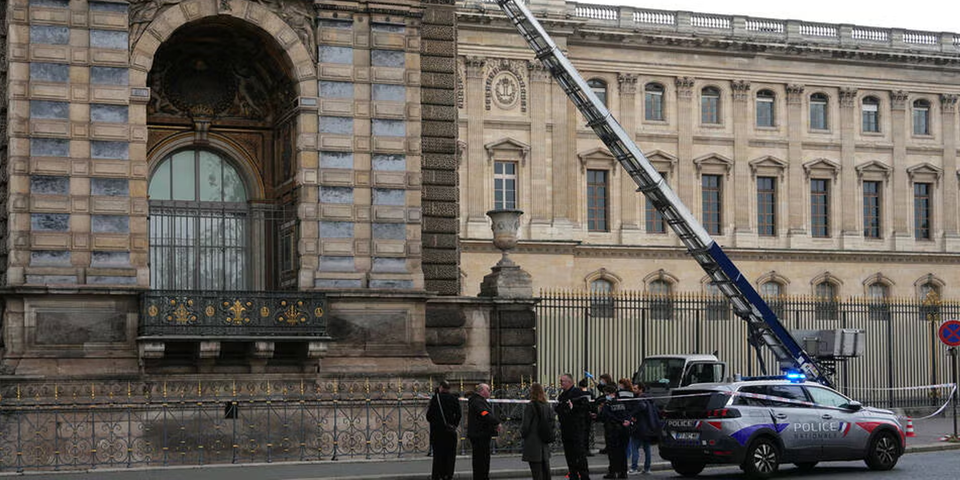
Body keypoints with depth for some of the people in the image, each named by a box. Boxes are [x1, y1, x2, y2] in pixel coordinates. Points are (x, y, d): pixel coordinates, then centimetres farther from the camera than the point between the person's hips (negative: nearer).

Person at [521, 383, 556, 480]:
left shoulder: (530, 406, -15)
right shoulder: (547, 406, 3)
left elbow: (525, 425, -14)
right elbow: (552, 422, 9)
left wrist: (522, 433, 4)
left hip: (533, 445, -6)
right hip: (545, 443, 6)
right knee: (546, 472, 15)